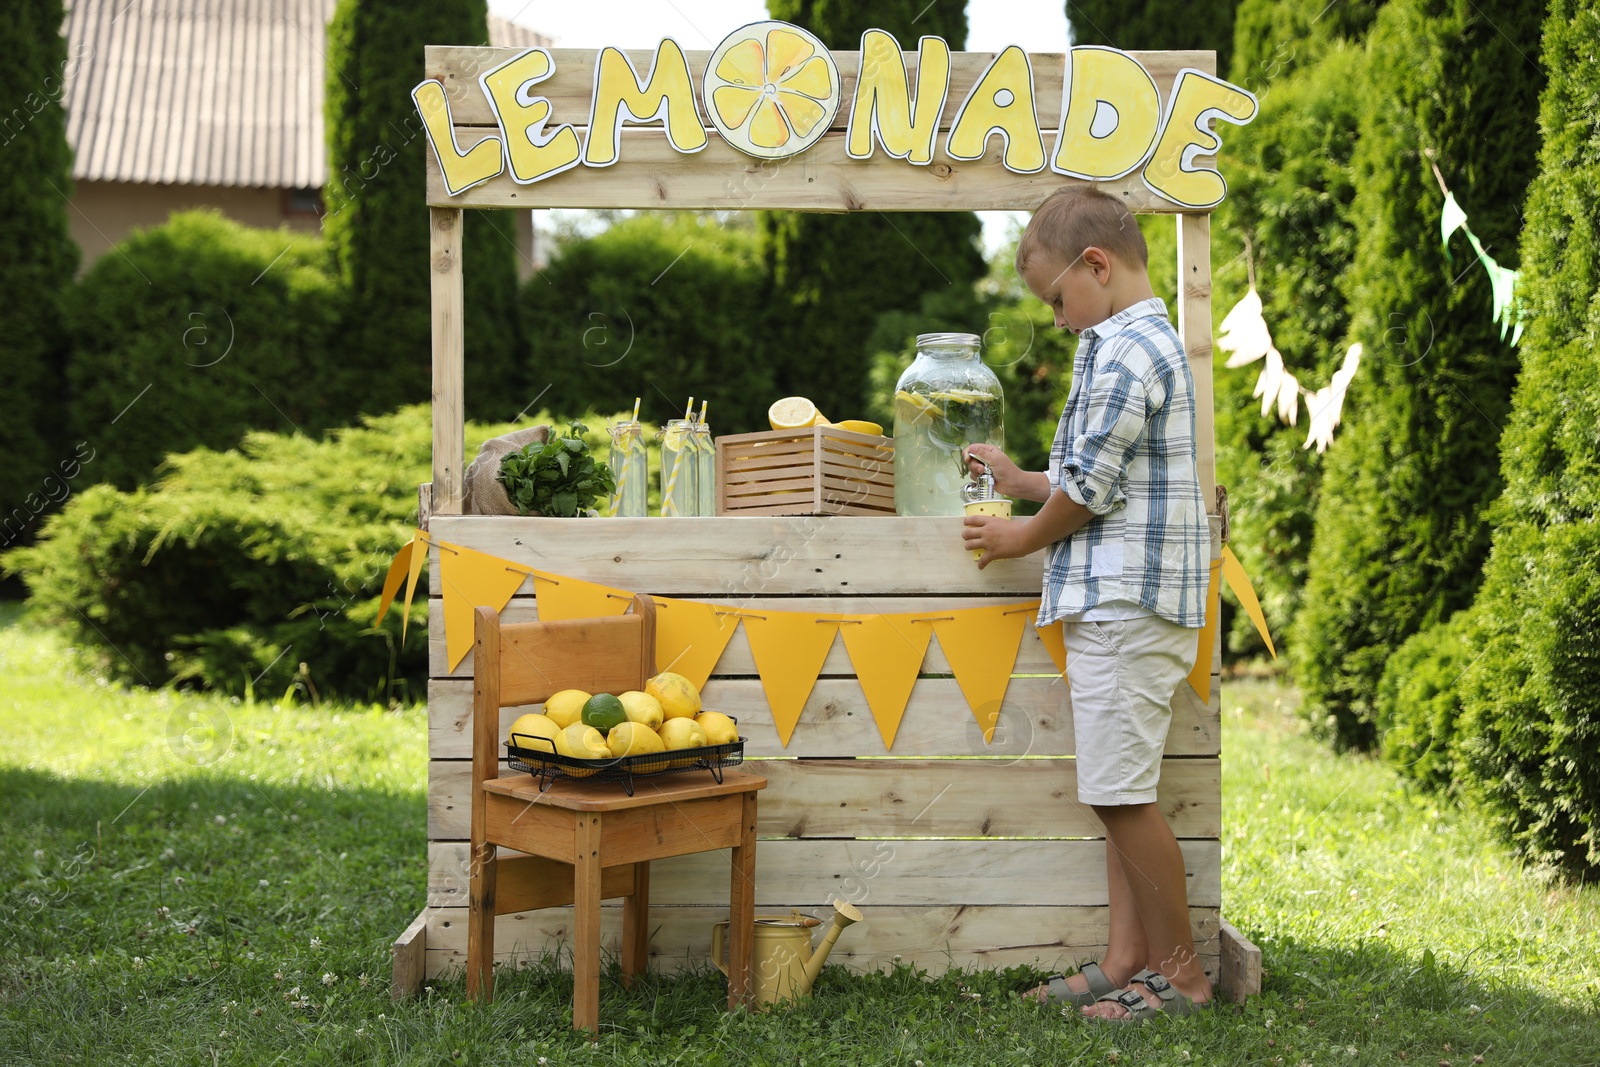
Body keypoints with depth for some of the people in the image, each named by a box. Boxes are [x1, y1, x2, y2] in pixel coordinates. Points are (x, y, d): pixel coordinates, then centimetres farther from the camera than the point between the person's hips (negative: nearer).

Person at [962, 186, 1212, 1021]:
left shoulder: (1121, 350, -14)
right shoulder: (1152, 342, 19)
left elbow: (1089, 490, -15)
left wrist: (1022, 537, 1)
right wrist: (1023, 482, 21)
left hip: (1123, 603, -11)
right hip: (1120, 602, 11)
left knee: (1122, 793, -6)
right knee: (1120, 793, 11)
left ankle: (1180, 973, 3)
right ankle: (1126, 961, 16)